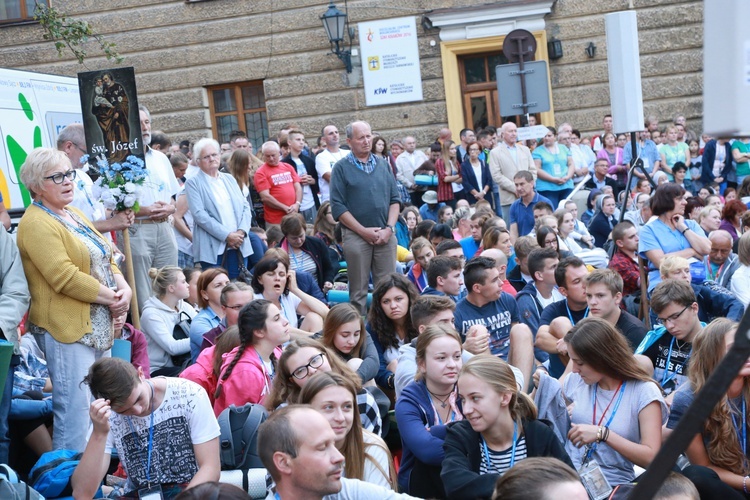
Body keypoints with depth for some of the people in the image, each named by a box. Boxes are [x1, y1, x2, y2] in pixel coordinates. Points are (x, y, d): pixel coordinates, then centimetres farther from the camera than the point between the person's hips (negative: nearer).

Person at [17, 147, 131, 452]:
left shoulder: (73, 215, 16)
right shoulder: (36, 224, -12)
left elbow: (105, 259, 17)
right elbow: (65, 278, -21)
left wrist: (124, 289, -2)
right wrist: (110, 297, -13)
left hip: (98, 326, 9)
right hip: (67, 328, -9)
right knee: (75, 410, -8)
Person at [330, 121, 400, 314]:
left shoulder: (382, 164, 12)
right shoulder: (342, 167, 0)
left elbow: (394, 200, 12)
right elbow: (338, 207, -6)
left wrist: (389, 228, -3)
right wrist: (364, 231, -10)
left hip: (386, 236, 3)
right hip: (356, 235, -3)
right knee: (358, 291, 2)